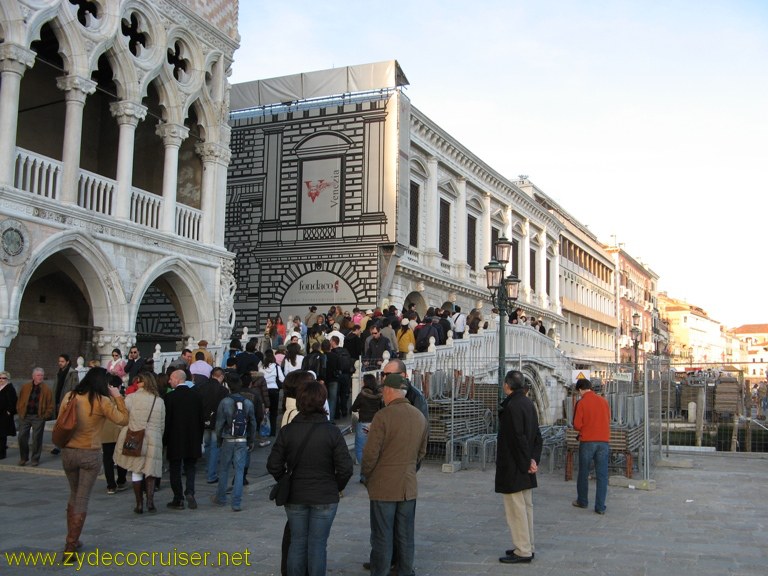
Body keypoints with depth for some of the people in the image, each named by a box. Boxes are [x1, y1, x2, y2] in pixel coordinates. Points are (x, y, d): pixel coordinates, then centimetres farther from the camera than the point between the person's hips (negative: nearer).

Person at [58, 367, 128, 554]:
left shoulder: (69, 397, 0)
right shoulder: (102, 401, -12)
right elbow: (123, 420, -6)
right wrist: (118, 397, -1)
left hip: (68, 452, 4)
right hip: (90, 454, -4)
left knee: (74, 495, 22)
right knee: (82, 499, 4)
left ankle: (72, 540, 29)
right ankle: (70, 546, 2)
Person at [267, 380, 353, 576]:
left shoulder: (287, 431, -6)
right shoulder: (332, 432, -11)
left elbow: (273, 466, -5)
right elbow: (345, 468, -12)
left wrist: (287, 483, 11)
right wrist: (336, 487, 6)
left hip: (295, 497, 2)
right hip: (325, 498, -2)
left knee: (297, 542, 14)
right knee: (317, 544, 7)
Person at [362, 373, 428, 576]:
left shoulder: (383, 416, -15)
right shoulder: (419, 416, 5)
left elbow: (371, 453, -14)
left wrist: (366, 475, 2)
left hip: (383, 486, -5)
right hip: (409, 487, 5)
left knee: (382, 539, 3)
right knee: (406, 538, 13)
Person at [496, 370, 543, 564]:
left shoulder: (512, 407, -20)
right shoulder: (528, 404, 8)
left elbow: (518, 438, -23)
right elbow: (537, 436, 9)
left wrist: (526, 463, -15)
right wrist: (534, 459, 2)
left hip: (513, 468, -9)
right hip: (525, 468, 9)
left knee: (516, 509, -2)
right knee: (526, 506, 16)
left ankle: (522, 551, 4)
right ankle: (527, 547, 26)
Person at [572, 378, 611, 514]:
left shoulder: (581, 403, -8)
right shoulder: (603, 401, 4)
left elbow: (577, 425, -8)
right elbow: (608, 420, 14)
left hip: (587, 442, -3)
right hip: (603, 441, 3)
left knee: (583, 473, 13)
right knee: (602, 475, 4)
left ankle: (582, 501, 25)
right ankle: (600, 507, 2)